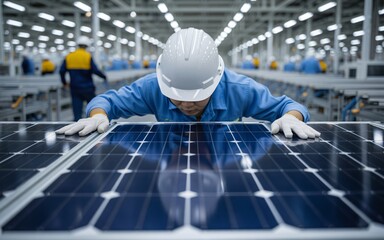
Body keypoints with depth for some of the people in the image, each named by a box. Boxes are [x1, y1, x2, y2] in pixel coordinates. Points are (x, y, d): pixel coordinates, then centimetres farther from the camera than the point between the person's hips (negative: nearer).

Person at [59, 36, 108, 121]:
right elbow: (95, 70, -13)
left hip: (74, 88, 3)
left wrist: (64, 82, 16)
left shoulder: (68, 56, 3)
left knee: (77, 110, 4)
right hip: (87, 87, -2)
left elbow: (62, 71, 1)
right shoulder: (88, 56, -7)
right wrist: (104, 77, 3)